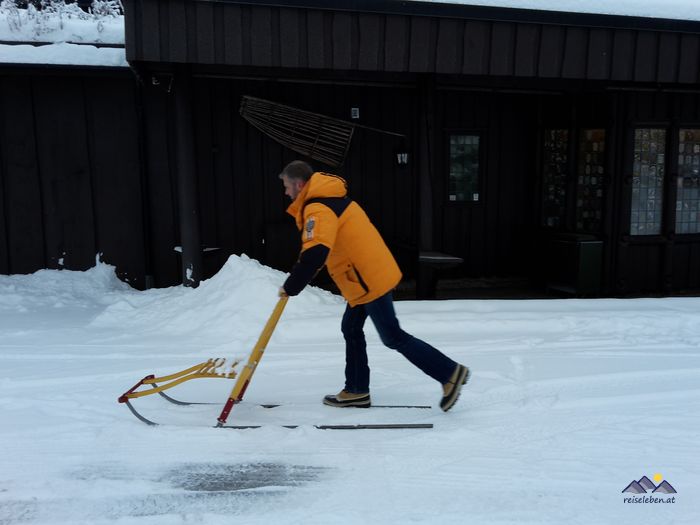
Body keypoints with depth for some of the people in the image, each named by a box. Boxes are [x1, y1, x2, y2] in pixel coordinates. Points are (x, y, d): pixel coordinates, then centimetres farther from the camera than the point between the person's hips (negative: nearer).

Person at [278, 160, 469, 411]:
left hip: (369, 280, -10)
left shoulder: (318, 209, -18)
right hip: (372, 274, 10)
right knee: (351, 329, 17)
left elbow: (315, 254, -33)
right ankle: (356, 390, 25)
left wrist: (290, 287, -22)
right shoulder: (326, 199, 16)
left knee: (393, 336, -1)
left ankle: (450, 372, 6)